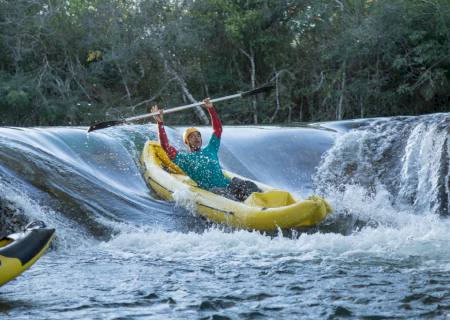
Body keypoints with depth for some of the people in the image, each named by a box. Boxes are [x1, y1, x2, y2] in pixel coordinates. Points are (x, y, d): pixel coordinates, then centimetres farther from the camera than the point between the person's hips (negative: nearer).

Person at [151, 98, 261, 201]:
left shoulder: (210, 150, 27)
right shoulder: (183, 158, 15)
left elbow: (218, 129, 30)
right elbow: (166, 147, 2)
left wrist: (211, 109, 21)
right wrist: (160, 123, -4)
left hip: (226, 183, 4)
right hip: (209, 190, -4)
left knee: (249, 186, -23)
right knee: (225, 195, -37)